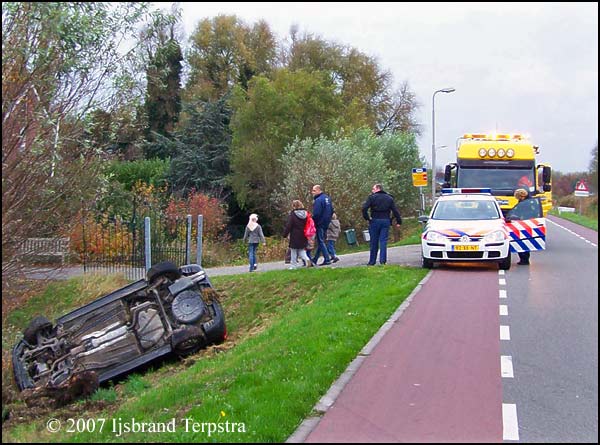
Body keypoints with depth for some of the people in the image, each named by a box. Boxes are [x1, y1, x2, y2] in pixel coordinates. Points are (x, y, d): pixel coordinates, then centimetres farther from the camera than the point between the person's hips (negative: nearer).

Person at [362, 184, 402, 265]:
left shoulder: (372, 197, -1)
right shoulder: (389, 198, 11)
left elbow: (364, 208, -13)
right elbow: (395, 211, 6)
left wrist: (367, 217, -4)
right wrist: (399, 221, 9)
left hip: (375, 221, -2)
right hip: (386, 221, 2)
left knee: (374, 242, 4)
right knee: (383, 241, 2)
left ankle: (372, 261, 9)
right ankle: (383, 260, -7)